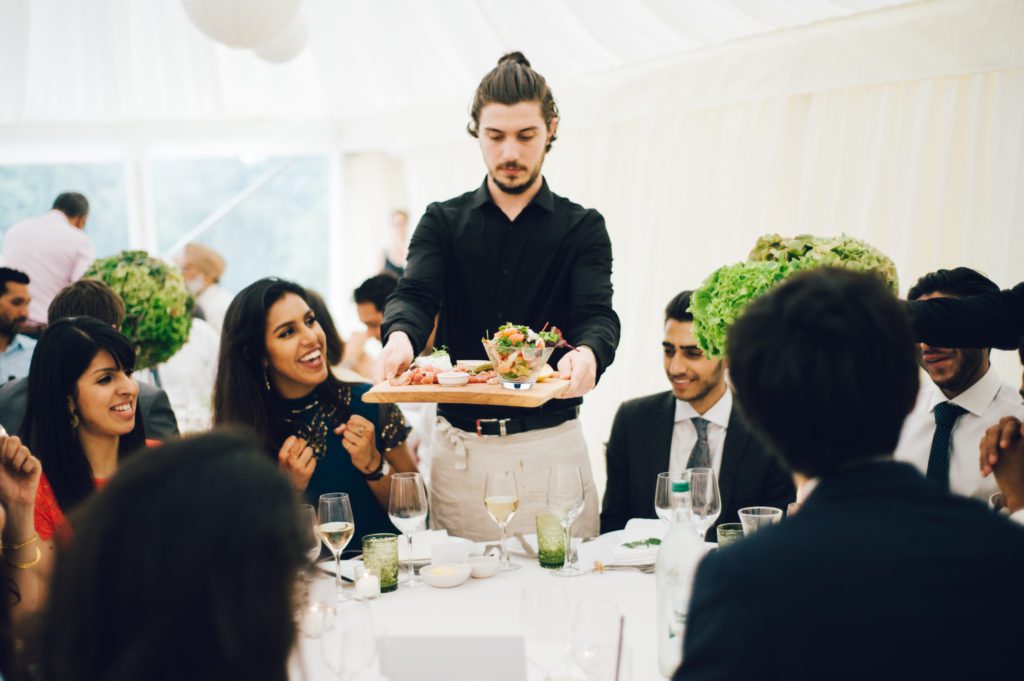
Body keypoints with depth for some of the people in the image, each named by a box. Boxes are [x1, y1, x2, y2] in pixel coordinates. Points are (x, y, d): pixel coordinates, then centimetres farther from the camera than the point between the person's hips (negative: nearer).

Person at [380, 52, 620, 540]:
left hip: (551, 442, -1)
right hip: (459, 447, 1)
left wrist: (587, 353, -34)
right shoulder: (443, 221, 9)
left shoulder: (582, 228, 5)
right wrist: (400, 336, -31)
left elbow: (598, 314, -9)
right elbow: (414, 295, -6)